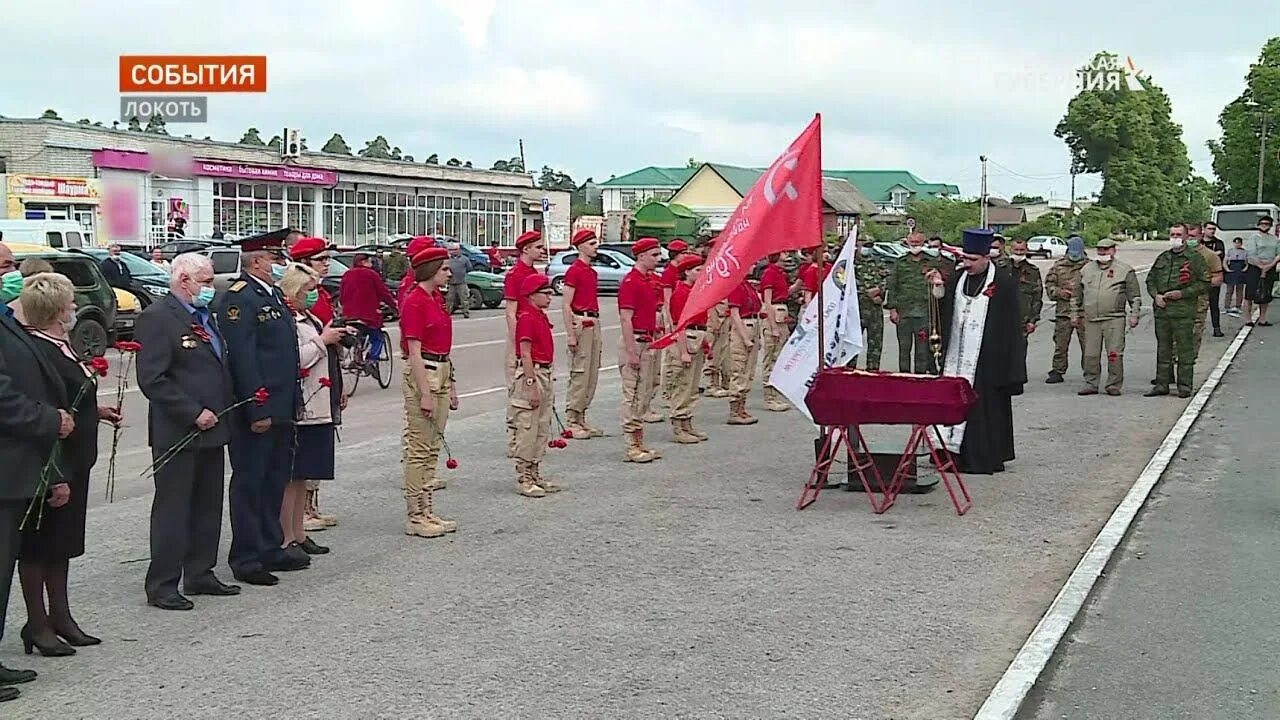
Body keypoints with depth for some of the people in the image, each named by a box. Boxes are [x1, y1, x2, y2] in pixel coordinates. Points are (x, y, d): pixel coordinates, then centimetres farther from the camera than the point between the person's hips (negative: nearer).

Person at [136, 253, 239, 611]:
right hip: (178, 433, -9)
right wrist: (194, 413, -20)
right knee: (172, 509, -1)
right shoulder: (157, 318, -12)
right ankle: (162, 585, 6)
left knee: (208, 507, 14)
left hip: (211, 431, 9)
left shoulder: (206, 315, 15)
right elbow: (152, 379, -19)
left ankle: (200, 574, 25)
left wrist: (225, 412, 11)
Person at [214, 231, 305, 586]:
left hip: (281, 408, 10)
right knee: (250, 483, 0)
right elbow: (242, 357, -20)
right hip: (256, 409, -10)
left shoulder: (274, 294, 16)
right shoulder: (238, 298, -14)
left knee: (276, 480, 16)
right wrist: (257, 409, -22)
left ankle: (271, 549, 27)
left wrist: (293, 402, 16)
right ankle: (246, 559, 7)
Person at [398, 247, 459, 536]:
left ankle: (427, 511, 19)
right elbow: (414, 352, -17)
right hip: (422, 374, -9)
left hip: (442, 373, 9)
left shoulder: (437, 298, 13)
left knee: (433, 448, 12)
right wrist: (424, 393, -20)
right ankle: (414, 517, 3)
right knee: (419, 449, -3)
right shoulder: (414, 301, -14)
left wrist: (450, 385, 17)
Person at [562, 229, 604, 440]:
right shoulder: (574, 271, -10)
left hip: (593, 324, 9)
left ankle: (581, 420, 17)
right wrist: (570, 334, -19)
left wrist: (598, 335, 20)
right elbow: (566, 305, -14)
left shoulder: (592, 272, 16)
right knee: (579, 375, -7)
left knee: (592, 376, 10)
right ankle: (571, 422, -2)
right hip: (580, 324, -9)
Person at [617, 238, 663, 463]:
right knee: (633, 396, -5)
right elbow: (626, 319, -19)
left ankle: (639, 443, 18)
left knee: (642, 395, 12)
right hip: (634, 343, -10)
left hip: (647, 343, 10)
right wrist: (631, 352, -22)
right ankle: (632, 447, -1)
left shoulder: (646, 280, 15)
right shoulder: (630, 281, -14)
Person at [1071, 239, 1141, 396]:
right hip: (1091, 320, 3)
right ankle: (1091, 384, 12)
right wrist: (1075, 314, 20)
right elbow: (1076, 294, 22)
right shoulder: (1086, 270, 15)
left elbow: (1135, 296, 6)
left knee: (1114, 354, -5)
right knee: (1090, 355, 3)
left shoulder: (1125, 270, 5)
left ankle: (1114, 385, 3)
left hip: (1114, 319, -3)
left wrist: (1134, 315, 0)